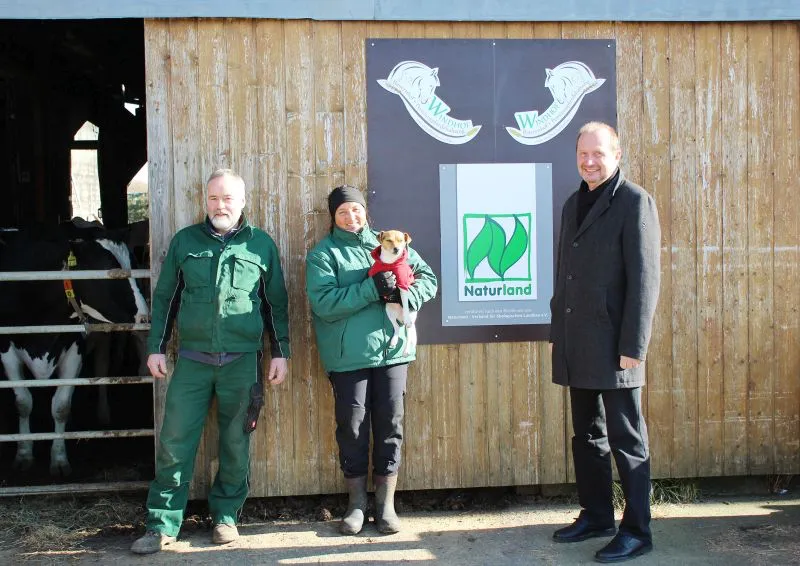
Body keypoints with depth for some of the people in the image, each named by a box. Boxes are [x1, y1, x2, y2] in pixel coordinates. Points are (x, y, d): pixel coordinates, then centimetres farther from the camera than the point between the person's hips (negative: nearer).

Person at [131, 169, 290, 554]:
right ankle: (163, 524, 9)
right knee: (174, 442, -1)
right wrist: (156, 348, 6)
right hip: (192, 359, 1)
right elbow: (165, 298, 11)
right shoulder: (184, 241, 8)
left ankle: (226, 515, 23)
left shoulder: (261, 244, 6)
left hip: (243, 360, 0)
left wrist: (280, 352, 5)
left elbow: (276, 303, 10)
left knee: (235, 443, 7)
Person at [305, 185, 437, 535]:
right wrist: (371, 289, -21)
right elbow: (323, 302, -14)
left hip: (392, 348, 3)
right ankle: (357, 502, 20)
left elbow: (428, 279, 10)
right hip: (348, 355, -2)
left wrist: (403, 294, -11)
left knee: (390, 424, 5)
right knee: (352, 427, 3)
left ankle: (386, 502, 18)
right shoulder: (323, 254, 1)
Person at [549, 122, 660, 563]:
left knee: (626, 440, 1)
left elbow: (644, 279, -12)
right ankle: (595, 516, 29)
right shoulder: (573, 204, 15)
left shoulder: (634, 202, -7)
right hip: (577, 347, 7)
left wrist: (633, 347, -16)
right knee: (587, 435, 15)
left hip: (612, 346, -7)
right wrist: (556, 332, 15)